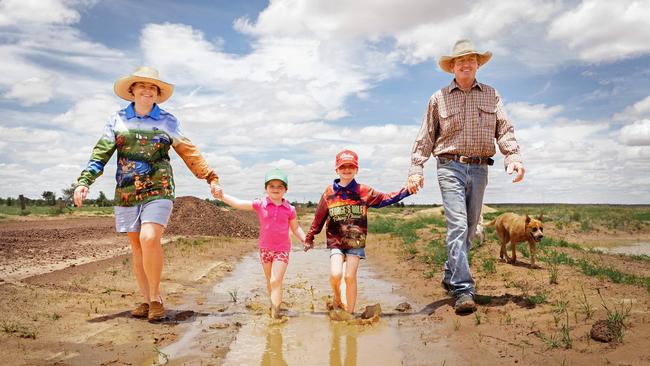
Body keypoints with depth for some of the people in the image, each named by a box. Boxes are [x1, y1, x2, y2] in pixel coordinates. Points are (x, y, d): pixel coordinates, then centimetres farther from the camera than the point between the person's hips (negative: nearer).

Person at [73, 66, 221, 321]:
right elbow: (101, 153, 4)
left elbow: (189, 153, 4)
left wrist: (211, 178, -1)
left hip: (158, 189, -3)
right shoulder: (118, 119, 8)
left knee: (149, 239, -19)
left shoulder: (167, 121, 5)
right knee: (137, 247, 6)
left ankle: (155, 297, -3)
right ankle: (146, 300, 17)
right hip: (127, 192, 3)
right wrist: (84, 181, -8)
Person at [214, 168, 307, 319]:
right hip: (265, 248, 2)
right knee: (270, 281, 17)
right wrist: (222, 196, -26)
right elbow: (239, 204, -13)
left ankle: (275, 315, -10)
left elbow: (296, 228, 5)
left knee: (276, 281, -13)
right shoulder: (260, 204, -6)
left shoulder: (289, 209, -6)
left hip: (282, 249, -2)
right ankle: (275, 305, 36)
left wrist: (305, 240, -7)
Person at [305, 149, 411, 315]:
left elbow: (385, 199, 3)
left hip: (356, 242, 0)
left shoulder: (364, 191, -1)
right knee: (335, 274, -15)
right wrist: (310, 238, 14)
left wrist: (406, 191, -7)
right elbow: (319, 218, 8)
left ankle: (350, 312, 14)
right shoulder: (329, 193, 0)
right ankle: (337, 298, 19)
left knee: (350, 276, -4)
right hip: (335, 241, 0)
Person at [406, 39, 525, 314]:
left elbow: (505, 129, 7)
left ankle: (450, 277, 26)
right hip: (451, 167, -3)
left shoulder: (491, 95, 14)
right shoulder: (439, 98, 9)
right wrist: (416, 169, -3)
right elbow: (425, 137, 7)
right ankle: (463, 290, -17)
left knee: (469, 227, 8)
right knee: (457, 225, -15)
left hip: (479, 168, 3)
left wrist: (513, 157, -11)